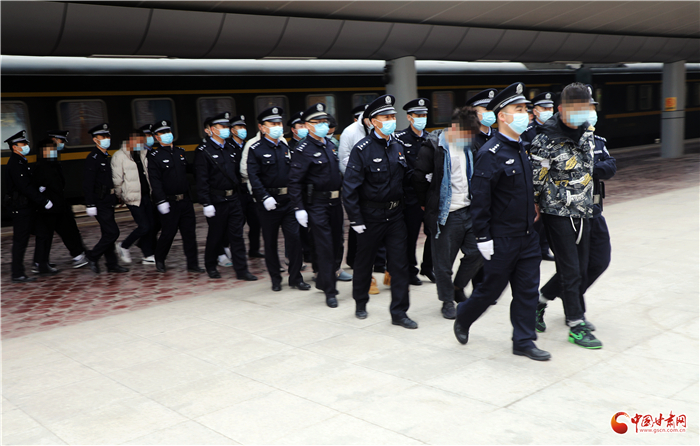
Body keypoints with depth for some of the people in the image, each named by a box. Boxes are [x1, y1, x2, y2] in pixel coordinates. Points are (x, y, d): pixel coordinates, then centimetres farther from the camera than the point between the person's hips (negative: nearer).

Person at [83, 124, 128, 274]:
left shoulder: (105, 157, 15)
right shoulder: (93, 158, -13)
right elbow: (88, 184, -18)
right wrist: (90, 205, -21)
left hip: (108, 202, 9)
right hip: (100, 203, -9)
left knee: (107, 234, 12)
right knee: (112, 232, -11)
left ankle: (112, 264, 17)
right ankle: (92, 257, 3)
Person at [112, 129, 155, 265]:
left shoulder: (142, 154, 13)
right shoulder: (119, 156, -7)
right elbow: (117, 180, -5)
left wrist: (151, 192, 12)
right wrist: (120, 196, 0)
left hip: (146, 196, 6)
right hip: (134, 198, -6)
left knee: (150, 226, 5)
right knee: (144, 226, -10)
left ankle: (148, 256, 14)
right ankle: (123, 246, 12)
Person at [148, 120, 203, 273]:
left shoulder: (180, 152, 14)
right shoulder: (155, 156, -5)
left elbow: (189, 168, 29)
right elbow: (155, 181, -11)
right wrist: (161, 201, -18)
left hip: (185, 200, 5)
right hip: (169, 202, -5)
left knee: (189, 232, 4)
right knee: (168, 233, 1)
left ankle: (192, 264, 11)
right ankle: (159, 260, 25)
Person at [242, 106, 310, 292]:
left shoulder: (285, 147, 13)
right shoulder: (255, 150, -4)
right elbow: (253, 177, -14)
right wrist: (265, 198, -23)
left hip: (288, 200, 4)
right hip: (268, 202, -4)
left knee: (294, 237, -2)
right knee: (270, 242, 7)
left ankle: (295, 278, 9)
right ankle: (275, 279, 20)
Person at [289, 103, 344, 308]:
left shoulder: (330, 144, 11)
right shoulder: (303, 150, -12)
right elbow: (295, 181, -14)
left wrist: (341, 194, 18)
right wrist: (299, 208, -18)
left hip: (335, 201, 7)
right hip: (316, 204, -7)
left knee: (337, 245, 12)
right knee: (324, 246, -5)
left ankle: (323, 281, 30)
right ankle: (330, 291, 3)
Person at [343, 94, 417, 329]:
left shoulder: (398, 146, 6)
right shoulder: (362, 149, -13)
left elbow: (407, 177, 14)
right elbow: (350, 187, -14)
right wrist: (356, 220, -16)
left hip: (395, 214, 4)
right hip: (371, 216, -4)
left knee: (400, 263, 1)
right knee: (364, 262, 12)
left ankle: (399, 312, 9)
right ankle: (360, 303, 34)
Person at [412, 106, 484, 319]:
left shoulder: (468, 146, 9)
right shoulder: (434, 147, -12)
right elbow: (419, 177, -11)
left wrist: (474, 202, 13)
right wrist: (430, 205, -4)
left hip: (468, 210, 6)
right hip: (446, 214, -6)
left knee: (477, 253, 7)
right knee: (444, 261, 3)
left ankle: (458, 287, 29)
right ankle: (447, 301, 20)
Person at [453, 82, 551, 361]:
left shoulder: (521, 148, 10)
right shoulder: (490, 153, -17)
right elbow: (479, 199, -19)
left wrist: (532, 215, 19)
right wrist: (483, 237, -19)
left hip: (528, 235, 8)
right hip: (502, 240, -8)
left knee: (527, 290, 9)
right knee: (491, 288, 7)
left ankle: (523, 341, 19)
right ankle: (462, 320, 31)